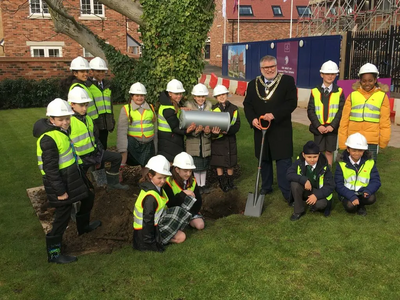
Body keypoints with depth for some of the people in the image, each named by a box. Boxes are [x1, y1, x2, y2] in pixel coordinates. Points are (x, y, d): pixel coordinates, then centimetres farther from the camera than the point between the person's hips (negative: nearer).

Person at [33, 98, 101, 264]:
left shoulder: (61, 130, 4)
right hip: (59, 181, -10)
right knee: (63, 214, -1)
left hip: (71, 176, 10)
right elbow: (50, 168, -25)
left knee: (88, 197, 26)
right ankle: (54, 253, 13)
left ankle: (83, 226, 49)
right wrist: (60, 191, -22)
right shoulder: (49, 139, -26)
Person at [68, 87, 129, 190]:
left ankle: (112, 183, 20)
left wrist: (99, 149, 14)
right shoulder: (68, 120, -18)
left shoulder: (88, 118, 9)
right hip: (81, 158, -8)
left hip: (94, 152, 8)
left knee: (117, 157, 9)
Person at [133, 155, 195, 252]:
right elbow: (147, 221, -25)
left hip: (155, 224, 9)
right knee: (181, 237, -10)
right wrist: (151, 243, -21)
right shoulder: (150, 197, -28)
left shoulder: (157, 188, 4)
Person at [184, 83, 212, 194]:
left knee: (204, 164, 12)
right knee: (196, 165, 5)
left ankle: (203, 184, 27)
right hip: (193, 141, -2)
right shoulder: (188, 106, -5)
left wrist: (208, 132, -19)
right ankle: (198, 185, 21)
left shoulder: (209, 106, 3)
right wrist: (195, 131, -27)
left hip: (206, 140, 3)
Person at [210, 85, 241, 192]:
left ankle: (230, 182, 27)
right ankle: (222, 183, 20)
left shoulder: (233, 108, 1)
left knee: (230, 163, 10)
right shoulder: (213, 109, -3)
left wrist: (228, 130, -22)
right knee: (219, 163, 6)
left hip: (230, 140, 2)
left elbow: (237, 125, -4)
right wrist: (214, 132, -30)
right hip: (217, 140, -1)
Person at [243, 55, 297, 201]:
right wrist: (252, 119, -11)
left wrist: (274, 114, -22)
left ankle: (287, 192, 4)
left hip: (281, 130, -4)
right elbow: (247, 104, 8)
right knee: (264, 160, 15)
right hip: (260, 129, 4)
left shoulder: (287, 81, -3)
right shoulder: (253, 84, 9)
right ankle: (266, 186, 32)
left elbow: (292, 102, -11)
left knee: (283, 160, -4)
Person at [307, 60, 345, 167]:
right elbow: (310, 110, -2)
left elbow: (341, 110, -3)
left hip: (332, 128, 0)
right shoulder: (315, 91, 2)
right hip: (318, 127, 0)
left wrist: (332, 126, -14)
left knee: (329, 152, 6)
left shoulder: (339, 92, 2)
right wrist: (318, 126, -12)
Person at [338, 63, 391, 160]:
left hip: (372, 141, -1)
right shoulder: (353, 95, 7)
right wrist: (342, 141, 5)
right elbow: (344, 120, 7)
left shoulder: (382, 96, 5)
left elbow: (385, 121, 6)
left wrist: (384, 140, 3)